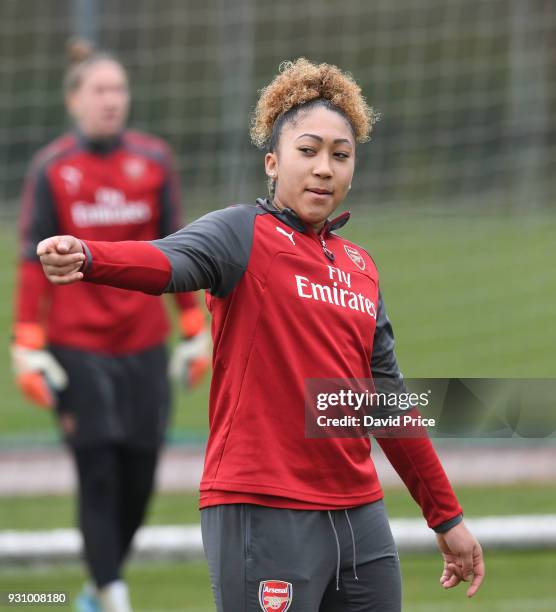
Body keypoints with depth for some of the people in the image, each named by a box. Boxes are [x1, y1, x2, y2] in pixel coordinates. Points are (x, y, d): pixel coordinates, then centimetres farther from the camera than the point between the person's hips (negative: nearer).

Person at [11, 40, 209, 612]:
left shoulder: (154, 159, 5)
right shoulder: (51, 168, -1)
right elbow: (34, 259, -1)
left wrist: (194, 331, 9)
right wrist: (26, 345, -6)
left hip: (144, 345, 3)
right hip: (76, 345, -3)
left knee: (138, 478, 4)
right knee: (98, 474, -9)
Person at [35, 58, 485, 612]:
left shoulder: (360, 266, 15)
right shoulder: (245, 232, -3)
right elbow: (171, 262, -25)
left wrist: (446, 516, 23)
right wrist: (86, 258, -46)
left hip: (359, 517, 6)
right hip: (263, 512, -6)